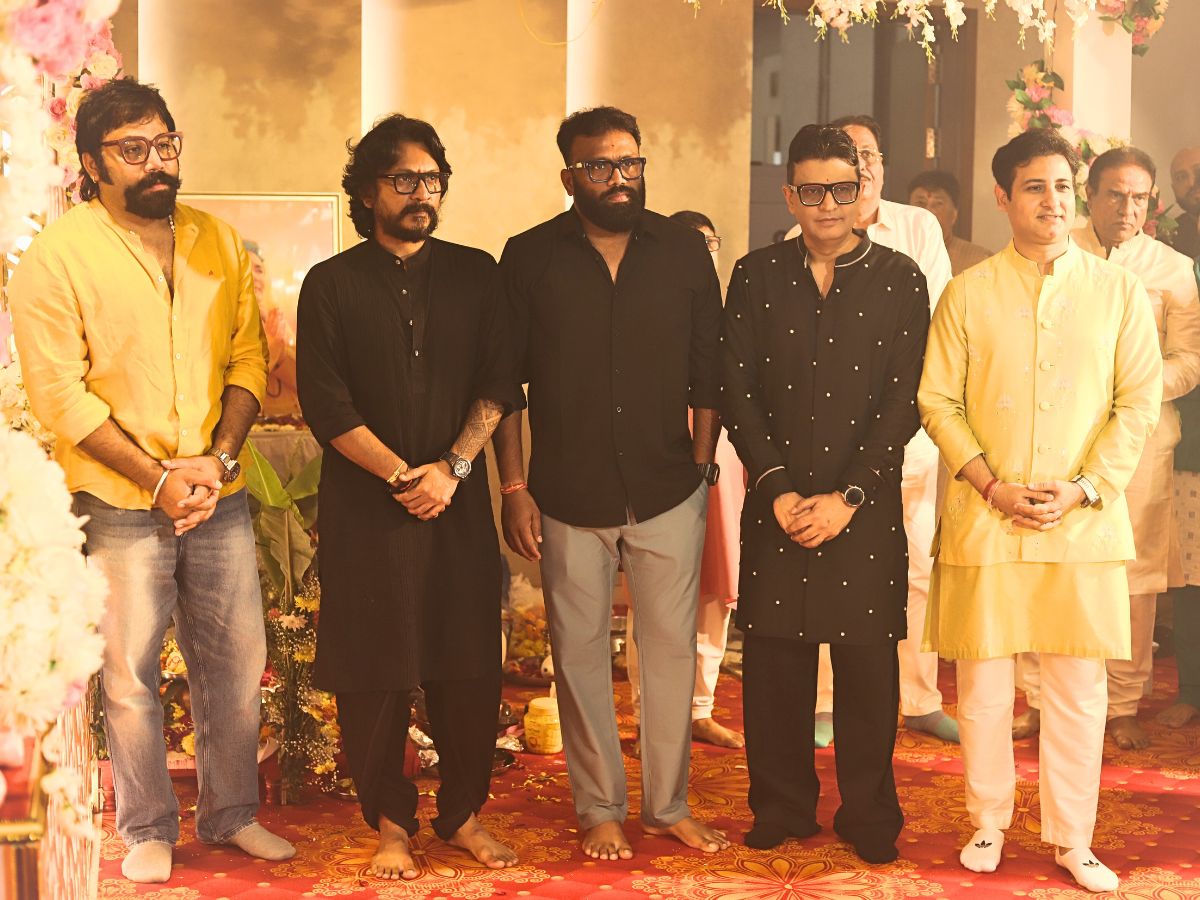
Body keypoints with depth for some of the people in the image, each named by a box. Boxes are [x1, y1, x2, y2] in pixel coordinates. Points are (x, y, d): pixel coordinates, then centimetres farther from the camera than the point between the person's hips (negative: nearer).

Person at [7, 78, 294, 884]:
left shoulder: (218, 244, 7)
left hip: (221, 497, 4)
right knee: (132, 673, 3)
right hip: (121, 505, -4)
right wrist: (158, 479, -14)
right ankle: (148, 831, 20)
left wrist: (217, 459, -9)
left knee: (237, 662, 10)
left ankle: (232, 813, 27)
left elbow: (249, 358, 7)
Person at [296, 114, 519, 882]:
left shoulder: (476, 274, 8)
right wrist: (401, 475, -12)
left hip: (460, 502, 2)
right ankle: (391, 822, 18)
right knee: (374, 673, 3)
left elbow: (498, 386, 2)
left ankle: (465, 812, 21)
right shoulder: (332, 285, 2)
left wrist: (451, 468, -11)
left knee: (470, 666, 4)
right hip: (364, 508, -1)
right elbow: (326, 404, -5)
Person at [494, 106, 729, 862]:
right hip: (570, 497, 0)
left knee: (672, 648, 6)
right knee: (581, 654, 8)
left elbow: (708, 371, 6)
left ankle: (669, 805, 21)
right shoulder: (530, 258, -1)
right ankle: (601, 809, 22)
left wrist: (703, 468, 2)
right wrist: (514, 488, -3)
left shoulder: (684, 251, 2)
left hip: (668, 492, 1)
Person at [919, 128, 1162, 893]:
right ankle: (989, 823, 21)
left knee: (1079, 685, 4)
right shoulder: (968, 293, 3)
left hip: (1085, 520, 0)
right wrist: (992, 486, -9)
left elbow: (1140, 401, 2)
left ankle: (1072, 837, 18)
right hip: (983, 519, 0)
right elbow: (938, 401, 2)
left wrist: (1082, 489, -9)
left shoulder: (1119, 291, 4)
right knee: (983, 681, 5)